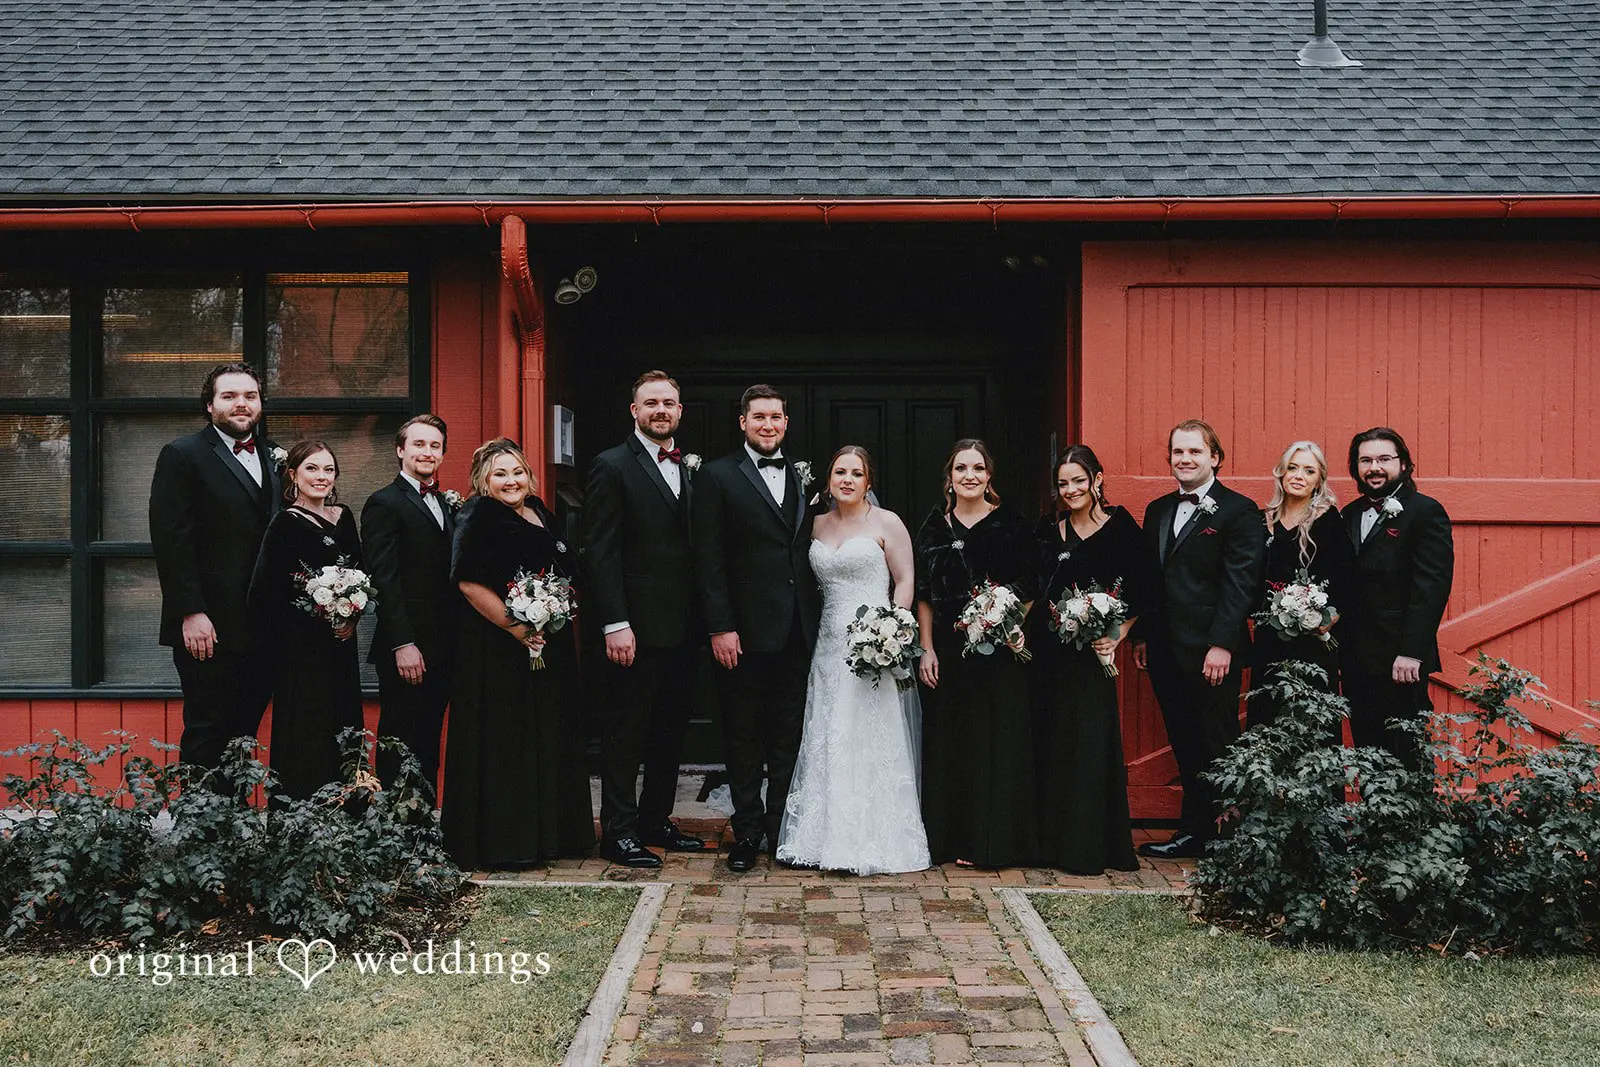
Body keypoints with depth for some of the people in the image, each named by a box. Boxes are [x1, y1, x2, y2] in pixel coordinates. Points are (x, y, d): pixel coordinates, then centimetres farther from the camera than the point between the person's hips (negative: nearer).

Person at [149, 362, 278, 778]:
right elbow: (171, 540, -10)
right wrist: (191, 613, -17)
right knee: (207, 735, 1)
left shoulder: (275, 458, 14)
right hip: (209, 627, -6)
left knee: (244, 732, 11)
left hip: (262, 628, 6)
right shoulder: (183, 456, -3)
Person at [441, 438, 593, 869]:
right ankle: (500, 843, 6)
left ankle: (550, 833, 25)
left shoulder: (539, 513, 14)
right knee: (502, 747, -3)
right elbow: (469, 582, -19)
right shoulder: (477, 517, -10)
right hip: (497, 651, -8)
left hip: (550, 648, 8)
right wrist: (516, 628, -20)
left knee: (548, 740, 14)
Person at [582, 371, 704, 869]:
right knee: (625, 732, 2)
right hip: (635, 628, -7)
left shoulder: (689, 471, 15)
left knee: (670, 731, 14)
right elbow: (599, 553, -12)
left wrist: (705, 619, 8)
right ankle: (618, 831, 10)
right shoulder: (612, 467, -6)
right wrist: (615, 625, -19)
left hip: (681, 628, 7)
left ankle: (656, 820, 26)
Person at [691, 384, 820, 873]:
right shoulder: (718, 477, -2)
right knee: (743, 738, 6)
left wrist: (816, 621, 4)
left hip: (798, 631, 4)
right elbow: (708, 560, -7)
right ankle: (747, 829, 17)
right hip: (745, 631, -4)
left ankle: (781, 827, 22)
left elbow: (811, 551, 12)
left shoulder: (803, 478, 11)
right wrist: (720, 627, -14)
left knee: (789, 736, 11)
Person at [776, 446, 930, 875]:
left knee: (874, 741, -3)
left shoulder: (886, 522, 0)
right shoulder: (818, 525, 13)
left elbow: (905, 580, -4)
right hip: (830, 644, 5)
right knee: (825, 742, 5)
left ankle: (876, 841, 4)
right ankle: (829, 835, 12)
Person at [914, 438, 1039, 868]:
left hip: (999, 650, -2)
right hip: (948, 650, 3)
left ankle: (993, 840, 8)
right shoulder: (935, 526, 6)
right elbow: (924, 593, 7)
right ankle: (952, 838, 14)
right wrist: (926, 649, 1)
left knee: (998, 739, 0)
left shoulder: (1010, 525, -1)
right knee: (949, 742, 5)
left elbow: (1029, 589, 0)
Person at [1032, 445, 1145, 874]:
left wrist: (1117, 636, -11)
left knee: (1091, 740, -3)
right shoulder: (1050, 530, 10)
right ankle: (1055, 839, 19)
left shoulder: (1121, 527, -2)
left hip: (1093, 652, -4)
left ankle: (1090, 845, 6)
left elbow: (1139, 592, -2)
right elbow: (1034, 590, 12)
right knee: (1053, 740, 8)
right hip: (1051, 651, 4)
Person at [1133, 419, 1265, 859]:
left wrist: (1222, 644, -18)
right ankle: (1194, 831, 20)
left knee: (1218, 746, 1)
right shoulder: (1158, 511, 16)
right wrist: (1142, 635, 12)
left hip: (1212, 653, -6)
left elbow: (1240, 584, -12)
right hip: (1166, 651, 6)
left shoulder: (1238, 511, -6)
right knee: (1185, 746, 12)